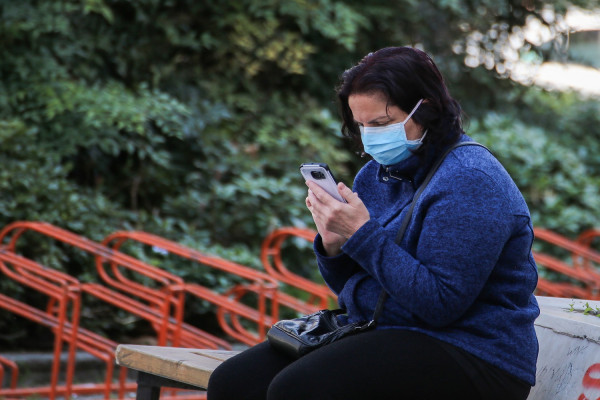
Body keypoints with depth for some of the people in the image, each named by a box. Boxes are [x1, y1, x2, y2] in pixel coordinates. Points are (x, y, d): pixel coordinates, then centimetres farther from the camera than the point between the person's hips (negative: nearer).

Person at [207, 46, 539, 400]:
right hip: (378, 332, 8)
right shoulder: (375, 174, 12)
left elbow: (440, 302, -22)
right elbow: (351, 287, 19)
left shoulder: (469, 181, -14)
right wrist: (334, 247, -4)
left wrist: (362, 234, -21)